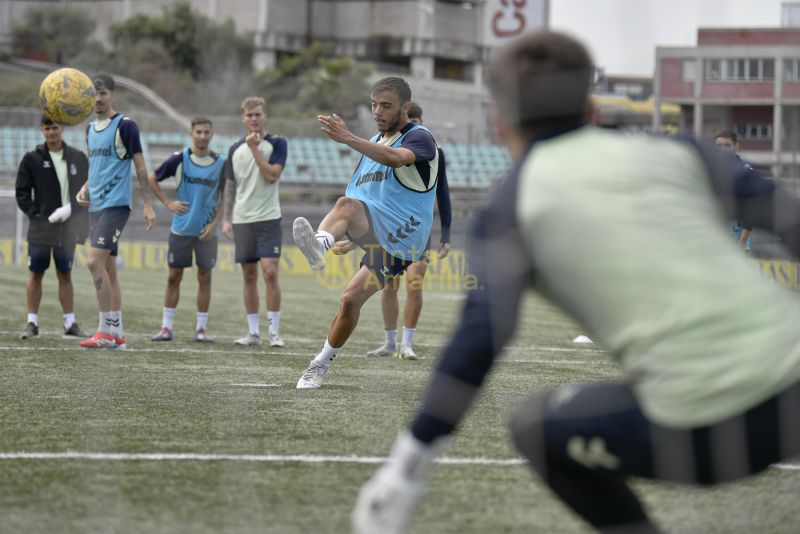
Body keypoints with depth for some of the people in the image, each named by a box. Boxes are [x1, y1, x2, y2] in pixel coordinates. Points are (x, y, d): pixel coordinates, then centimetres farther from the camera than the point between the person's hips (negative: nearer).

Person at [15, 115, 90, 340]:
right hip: (40, 227, -1)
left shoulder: (78, 158, 5)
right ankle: (32, 323, 5)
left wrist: (72, 209, -7)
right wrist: (36, 215, -10)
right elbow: (22, 193, 1)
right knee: (36, 273, 1)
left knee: (65, 275, 7)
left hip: (67, 227, 1)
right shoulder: (32, 159, 0)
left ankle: (70, 323, 10)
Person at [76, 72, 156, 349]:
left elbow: (141, 167, -7)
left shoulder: (125, 125, -7)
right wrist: (85, 188, 7)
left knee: (95, 261, -17)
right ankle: (117, 334, 12)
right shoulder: (91, 128, 16)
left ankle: (106, 331, -13)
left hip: (116, 204, -8)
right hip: (96, 205, 8)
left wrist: (148, 205, -11)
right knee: (107, 268, 8)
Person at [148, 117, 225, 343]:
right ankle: (166, 327, 7)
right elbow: (152, 179, 8)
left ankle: (202, 328, 9)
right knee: (174, 276, 2)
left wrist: (215, 223, -5)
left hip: (206, 231, 1)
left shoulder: (221, 163, 0)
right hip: (180, 229, 0)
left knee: (204, 277, 3)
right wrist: (168, 203, -1)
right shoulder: (179, 159, -2)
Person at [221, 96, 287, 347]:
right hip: (242, 220, 4)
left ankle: (274, 332, -8)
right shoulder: (236, 149, 10)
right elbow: (230, 186, 15)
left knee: (270, 272, -13)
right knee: (249, 276, 6)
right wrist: (226, 218, 9)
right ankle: (253, 332, 12)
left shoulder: (277, 143, -2)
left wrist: (255, 148, -13)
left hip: (268, 218, -4)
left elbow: (272, 175, -15)